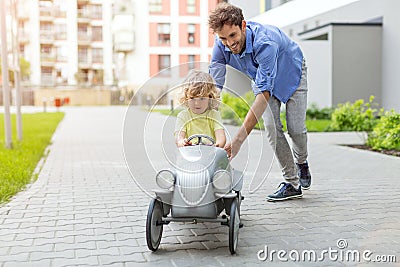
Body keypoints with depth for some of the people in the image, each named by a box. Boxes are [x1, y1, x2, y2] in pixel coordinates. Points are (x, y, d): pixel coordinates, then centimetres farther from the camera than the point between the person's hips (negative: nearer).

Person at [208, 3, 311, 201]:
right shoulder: (221, 45, -29)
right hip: (261, 77, 4)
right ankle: (292, 183, 2)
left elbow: (264, 93, -51)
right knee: (272, 128, -11)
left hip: (290, 72, -4)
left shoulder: (264, 42, -45)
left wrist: (239, 138, -58)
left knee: (296, 129, -7)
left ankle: (301, 162, 28)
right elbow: (214, 85, -28)